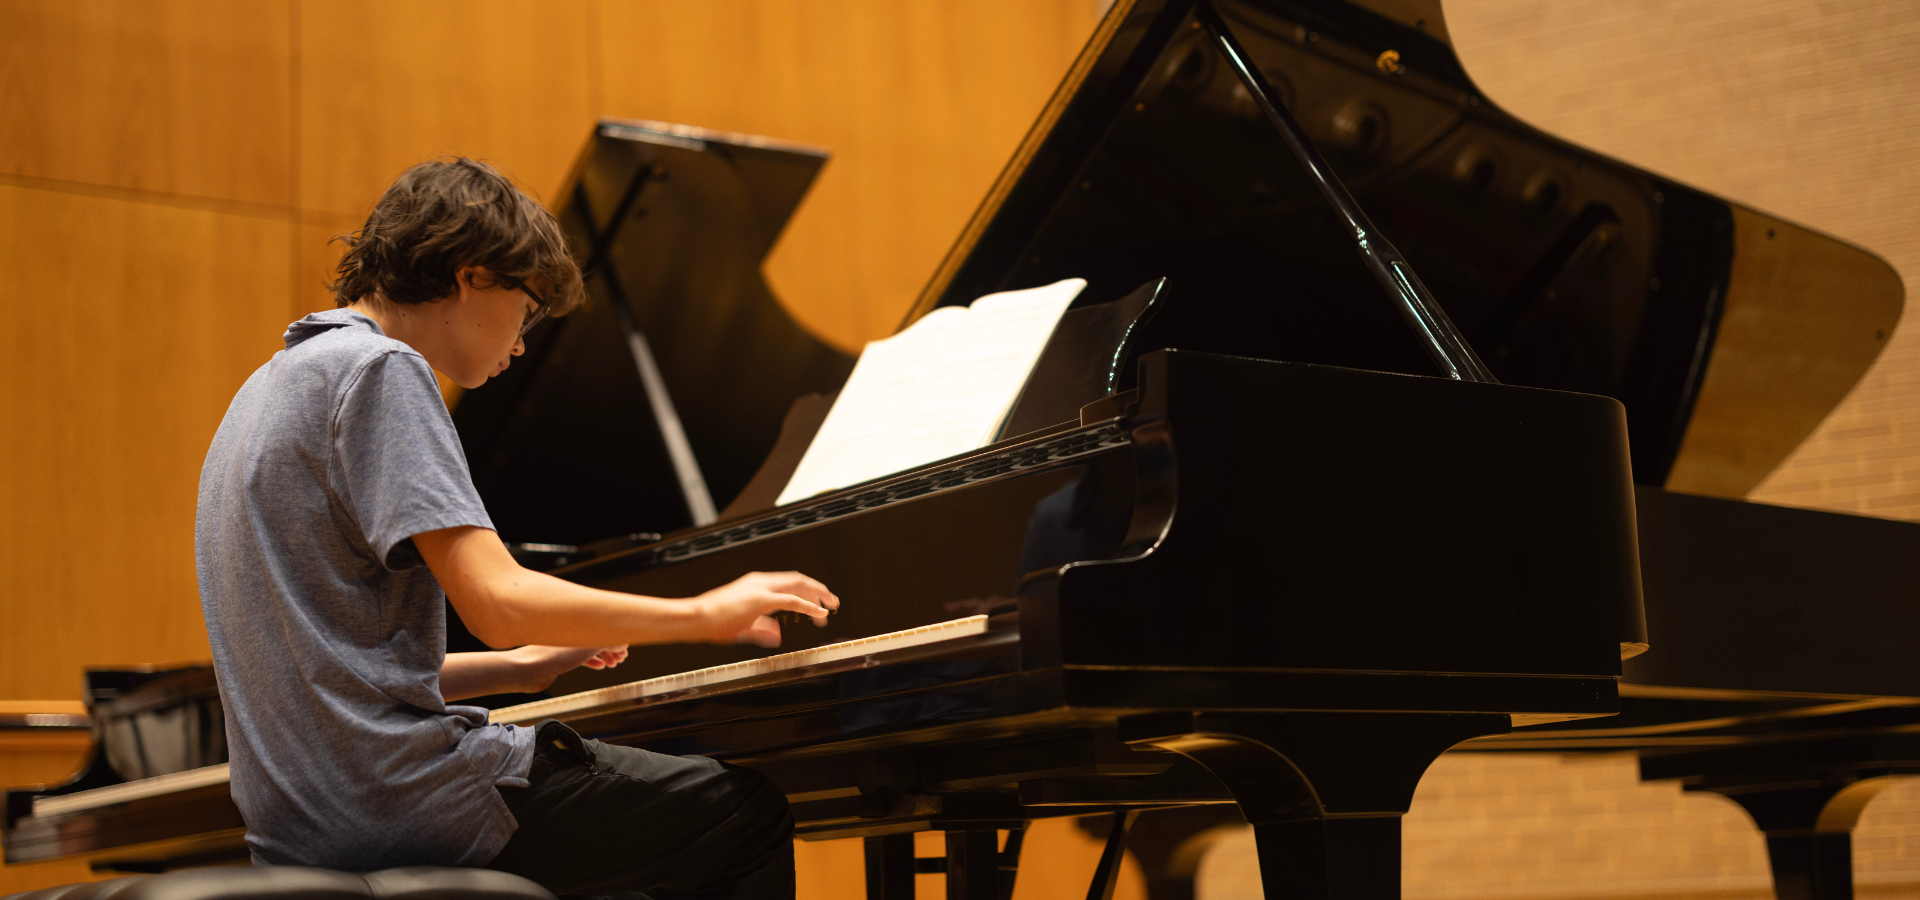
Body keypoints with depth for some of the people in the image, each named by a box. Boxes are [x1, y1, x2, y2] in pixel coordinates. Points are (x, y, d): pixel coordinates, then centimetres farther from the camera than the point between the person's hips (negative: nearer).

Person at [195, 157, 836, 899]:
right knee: (747, 815, 0)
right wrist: (703, 613, -11)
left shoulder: (274, 386, 19)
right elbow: (498, 604, -22)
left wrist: (522, 668, 18)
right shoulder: (379, 371, -12)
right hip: (396, 806, -10)